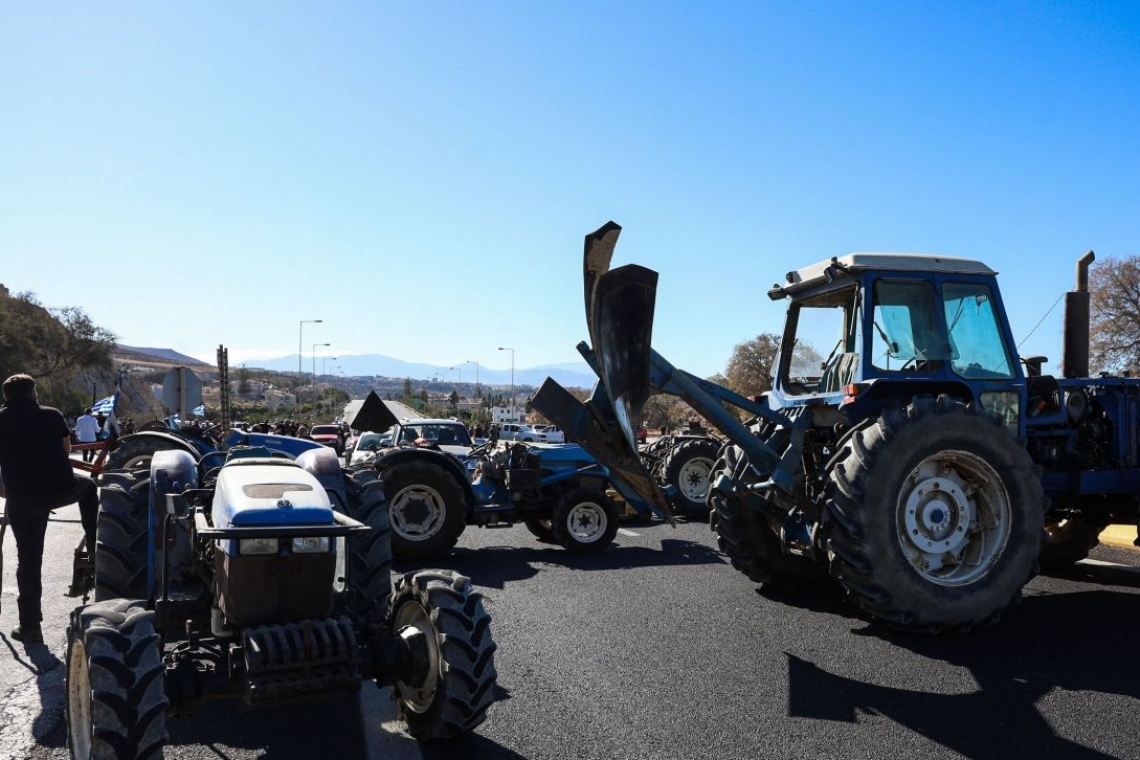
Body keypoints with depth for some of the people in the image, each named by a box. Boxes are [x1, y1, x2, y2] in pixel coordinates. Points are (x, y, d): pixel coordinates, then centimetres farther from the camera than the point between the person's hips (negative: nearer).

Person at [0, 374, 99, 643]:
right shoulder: (51, 415, 2)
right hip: (61, 489, -1)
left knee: (28, 559, 12)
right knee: (88, 485, 34)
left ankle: (30, 626, 14)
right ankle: (96, 549, 33)